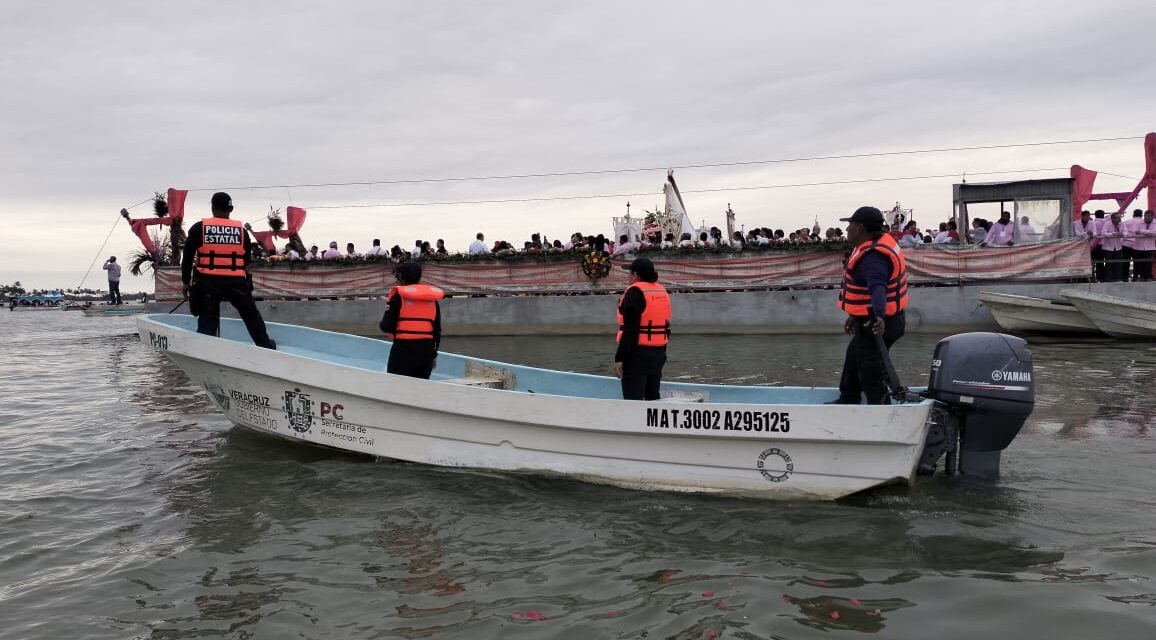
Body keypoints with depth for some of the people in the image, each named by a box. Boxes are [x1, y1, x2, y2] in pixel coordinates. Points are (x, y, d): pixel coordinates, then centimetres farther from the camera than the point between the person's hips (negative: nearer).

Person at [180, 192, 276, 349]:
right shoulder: (241, 230, 3)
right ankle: (266, 345, 31)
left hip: (208, 282, -1)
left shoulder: (199, 228, -2)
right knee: (251, 315, 18)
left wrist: (186, 282, 9)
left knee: (207, 319, 7)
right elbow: (248, 259, 10)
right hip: (236, 281, 1)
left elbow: (187, 257, 0)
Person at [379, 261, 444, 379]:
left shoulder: (398, 295, -5)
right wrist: (434, 355, 22)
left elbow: (386, 326, -9)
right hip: (426, 348, 5)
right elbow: (437, 330, 14)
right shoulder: (432, 298, 10)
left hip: (404, 348, -5)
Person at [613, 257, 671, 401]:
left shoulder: (635, 292, -14)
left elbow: (630, 331, -20)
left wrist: (619, 358, -17)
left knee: (633, 399, -4)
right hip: (659, 353, 8)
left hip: (637, 353, -8)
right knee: (653, 397, 17)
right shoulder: (662, 292, 11)